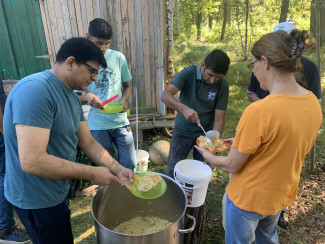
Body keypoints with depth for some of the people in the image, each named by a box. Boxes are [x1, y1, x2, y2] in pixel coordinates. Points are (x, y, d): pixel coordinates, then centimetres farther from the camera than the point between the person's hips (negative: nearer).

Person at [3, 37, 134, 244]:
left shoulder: (72, 96, 3)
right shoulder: (35, 90, -27)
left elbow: (89, 143, 4)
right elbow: (32, 161, -33)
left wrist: (117, 169, -8)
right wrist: (92, 174, -25)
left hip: (56, 191, 9)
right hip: (38, 200, -9)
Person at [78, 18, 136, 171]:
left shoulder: (118, 57, -1)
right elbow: (75, 98, 0)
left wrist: (124, 100, -12)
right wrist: (86, 97, -23)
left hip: (120, 121, 1)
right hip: (98, 125, -1)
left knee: (130, 165, 7)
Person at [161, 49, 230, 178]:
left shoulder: (223, 85, -11)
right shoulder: (189, 73, -15)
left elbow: (219, 118, -11)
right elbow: (165, 95, -27)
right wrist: (184, 109, -45)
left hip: (205, 133, 1)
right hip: (182, 132, -1)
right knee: (172, 172, 6)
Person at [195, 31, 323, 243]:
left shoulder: (258, 112, -34)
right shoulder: (314, 104, -10)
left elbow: (232, 166, -22)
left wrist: (208, 156, -2)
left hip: (248, 199, -6)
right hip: (282, 195, 7)